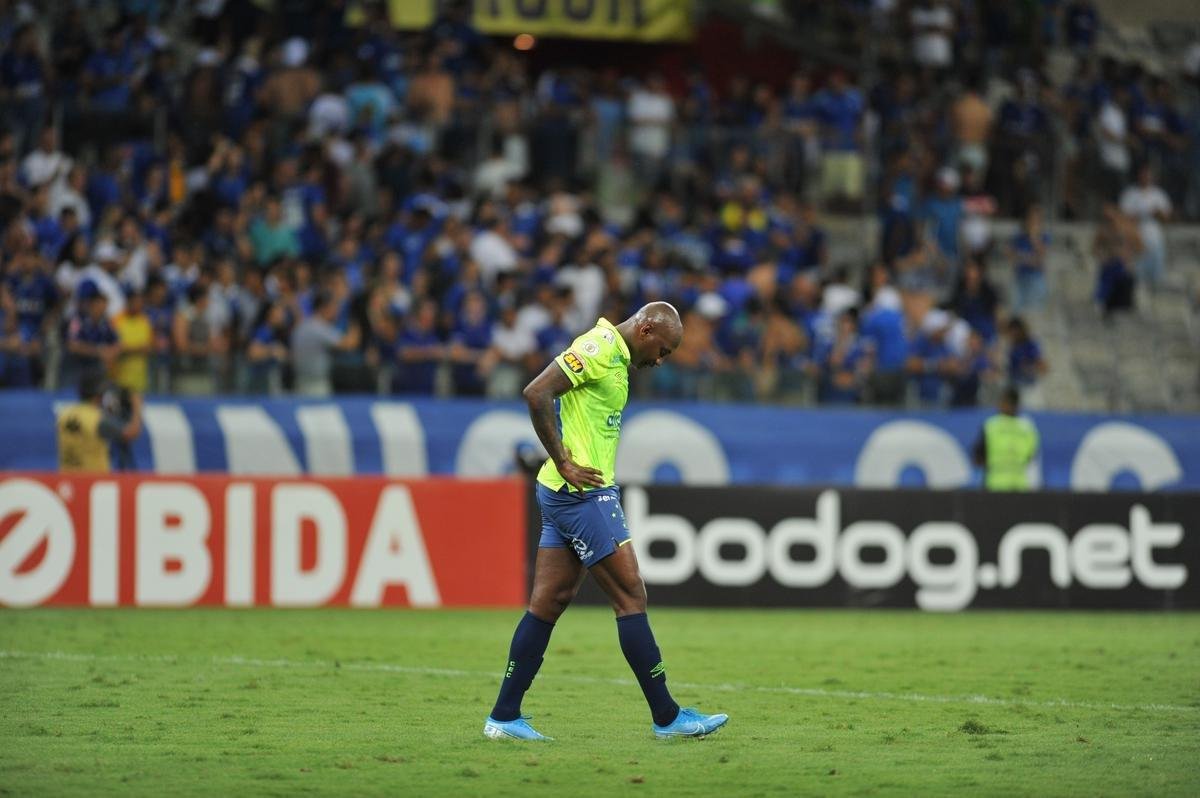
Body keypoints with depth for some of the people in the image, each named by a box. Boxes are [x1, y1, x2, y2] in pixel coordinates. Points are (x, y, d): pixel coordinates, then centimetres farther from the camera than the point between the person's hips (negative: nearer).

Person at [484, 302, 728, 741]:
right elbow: (536, 393, -23)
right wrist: (565, 463, -20)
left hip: (567, 493, 10)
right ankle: (667, 716, -2)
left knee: (549, 601, 9)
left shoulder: (614, 355, 17)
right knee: (631, 596, -6)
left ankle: (504, 717, 10)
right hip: (583, 494, -10)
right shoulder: (599, 348, -14)